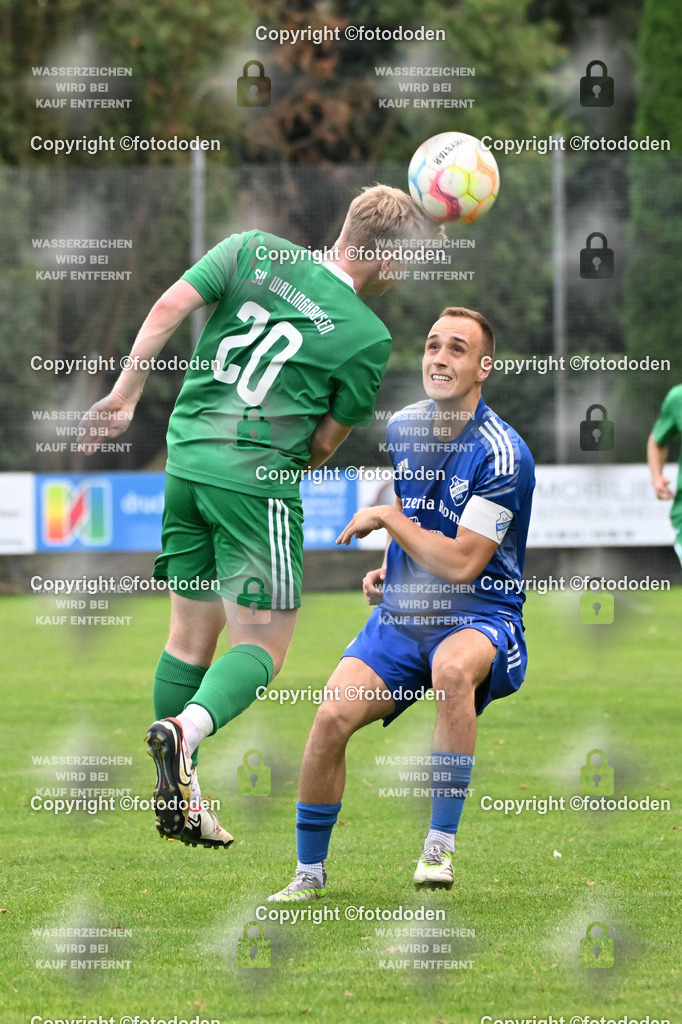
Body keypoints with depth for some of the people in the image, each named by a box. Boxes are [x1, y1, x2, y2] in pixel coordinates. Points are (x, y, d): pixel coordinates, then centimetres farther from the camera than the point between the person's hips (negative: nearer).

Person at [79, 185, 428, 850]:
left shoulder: (253, 251, 5)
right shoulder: (369, 337, -4)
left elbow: (169, 308, -3)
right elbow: (323, 445, 2)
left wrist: (125, 396, 3)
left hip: (186, 460, 6)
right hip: (259, 479, -6)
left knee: (191, 634, 15)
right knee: (261, 644, 1)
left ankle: (174, 800, 19)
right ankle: (185, 731, -27)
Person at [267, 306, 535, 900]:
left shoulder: (501, 454, -16)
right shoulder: (401, 428, 6)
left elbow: (461, 564, -20)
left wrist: (387, 517, -12)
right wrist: (386, 570, 9)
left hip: (480, 617, -5)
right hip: (401, 612, 5)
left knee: (453, 667, -41)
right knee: (332, 718, -19)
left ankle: (442, 845, -30)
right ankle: (310, 872, 1)